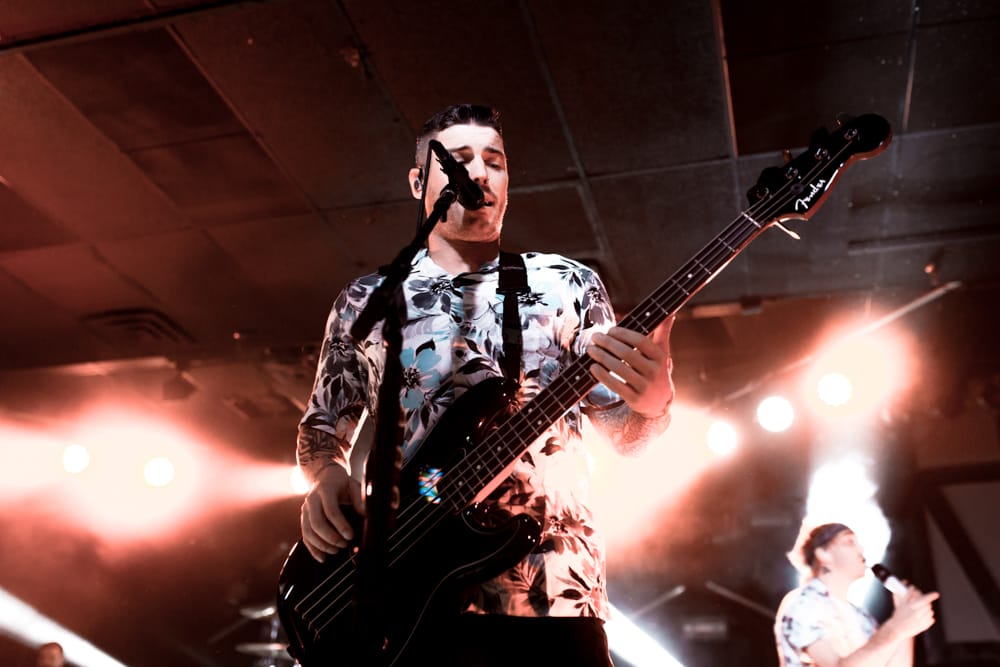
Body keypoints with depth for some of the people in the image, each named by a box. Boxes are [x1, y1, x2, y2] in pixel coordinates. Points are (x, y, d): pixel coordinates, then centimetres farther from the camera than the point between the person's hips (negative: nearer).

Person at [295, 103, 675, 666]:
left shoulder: (569, 284, 8)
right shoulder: (364, 302, 11)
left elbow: (624, 431, 7)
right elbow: (322, 425, 18)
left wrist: (653, 401, -17)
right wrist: (327, 477, -5)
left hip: (550, 597, 0)